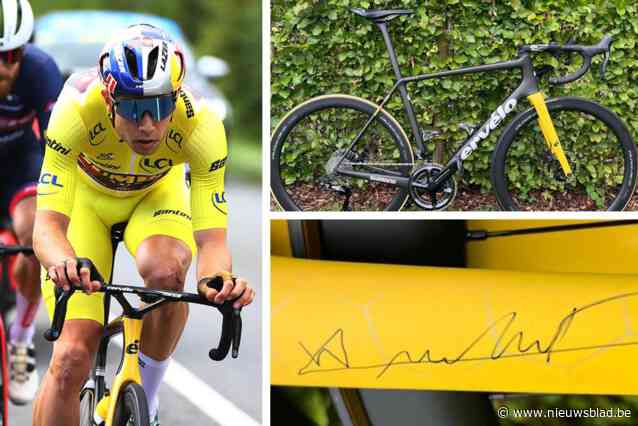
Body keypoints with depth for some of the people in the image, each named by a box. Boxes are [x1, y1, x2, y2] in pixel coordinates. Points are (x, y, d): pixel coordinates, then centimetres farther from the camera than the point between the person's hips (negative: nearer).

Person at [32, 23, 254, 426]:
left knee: (165, 268, -33)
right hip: (84, 195, -1)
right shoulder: (77, 110, -38)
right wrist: (62, 263, -64)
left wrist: (216, 279, -58)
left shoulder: (202, 125, -35)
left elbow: (211, 238, -35)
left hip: (156, 194, 1)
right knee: (72, 356, -15)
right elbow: (48, 224, -41)